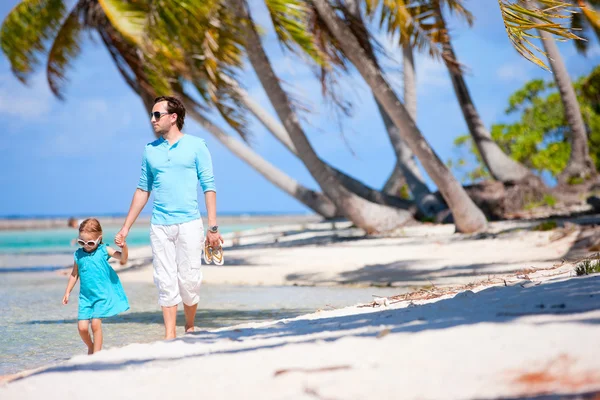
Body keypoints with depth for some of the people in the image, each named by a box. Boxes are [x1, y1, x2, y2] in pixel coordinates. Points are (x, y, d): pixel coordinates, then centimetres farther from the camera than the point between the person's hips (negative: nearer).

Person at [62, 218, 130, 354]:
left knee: (96, 323, -12)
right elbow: (74, 274, 17)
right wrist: (67, 292, 17)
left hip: (102, 295, -3)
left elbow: (123, 258, -12)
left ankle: (97, 353, 2)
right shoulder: (78, 254, 5)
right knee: (82, 327, -3)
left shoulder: (103, 250, -3)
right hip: (85, 297, 3)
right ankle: (91, 347, 26)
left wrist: (124, 247, -32)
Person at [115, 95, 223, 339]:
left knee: (189, 281, -3)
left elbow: (209, 187, 0)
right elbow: (143, 190, 17)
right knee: (165, 282, 0)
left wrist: (213, 228, -7)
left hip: (189, 224, -3)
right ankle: (170, 336, 3)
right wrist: (125, 229, 15)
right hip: (159, 227, 3)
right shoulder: (150, 150, 11)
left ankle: (190, 328, 17)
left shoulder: (196, 146, 1)